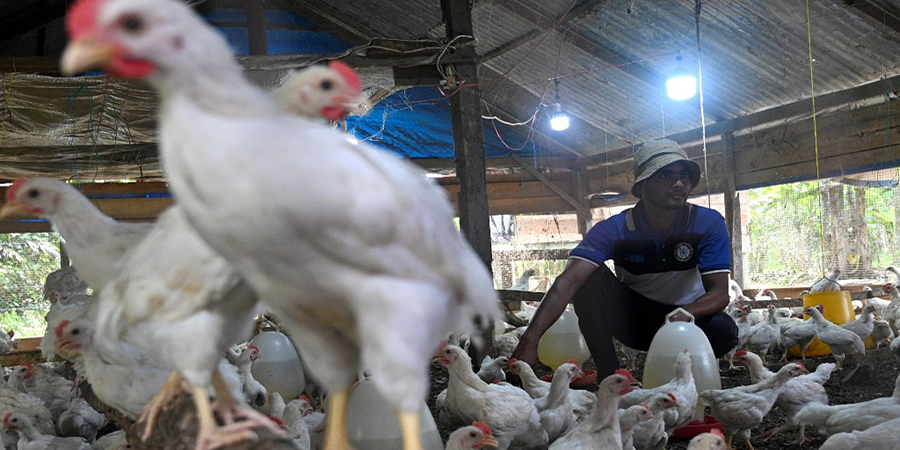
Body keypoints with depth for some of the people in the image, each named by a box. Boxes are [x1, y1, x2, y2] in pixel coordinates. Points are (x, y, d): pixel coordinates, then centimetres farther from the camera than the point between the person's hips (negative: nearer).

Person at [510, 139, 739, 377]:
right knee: (590, 276, -26)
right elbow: (569, 281, -33)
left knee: (723, 330, -32)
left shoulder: (709, 224, -16)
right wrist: (530, 340, -48)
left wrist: (686, 314, -45)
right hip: (633, 318, 0)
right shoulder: (614, 230, -20)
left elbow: (719, 292, -21)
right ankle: (609, 378, -21)